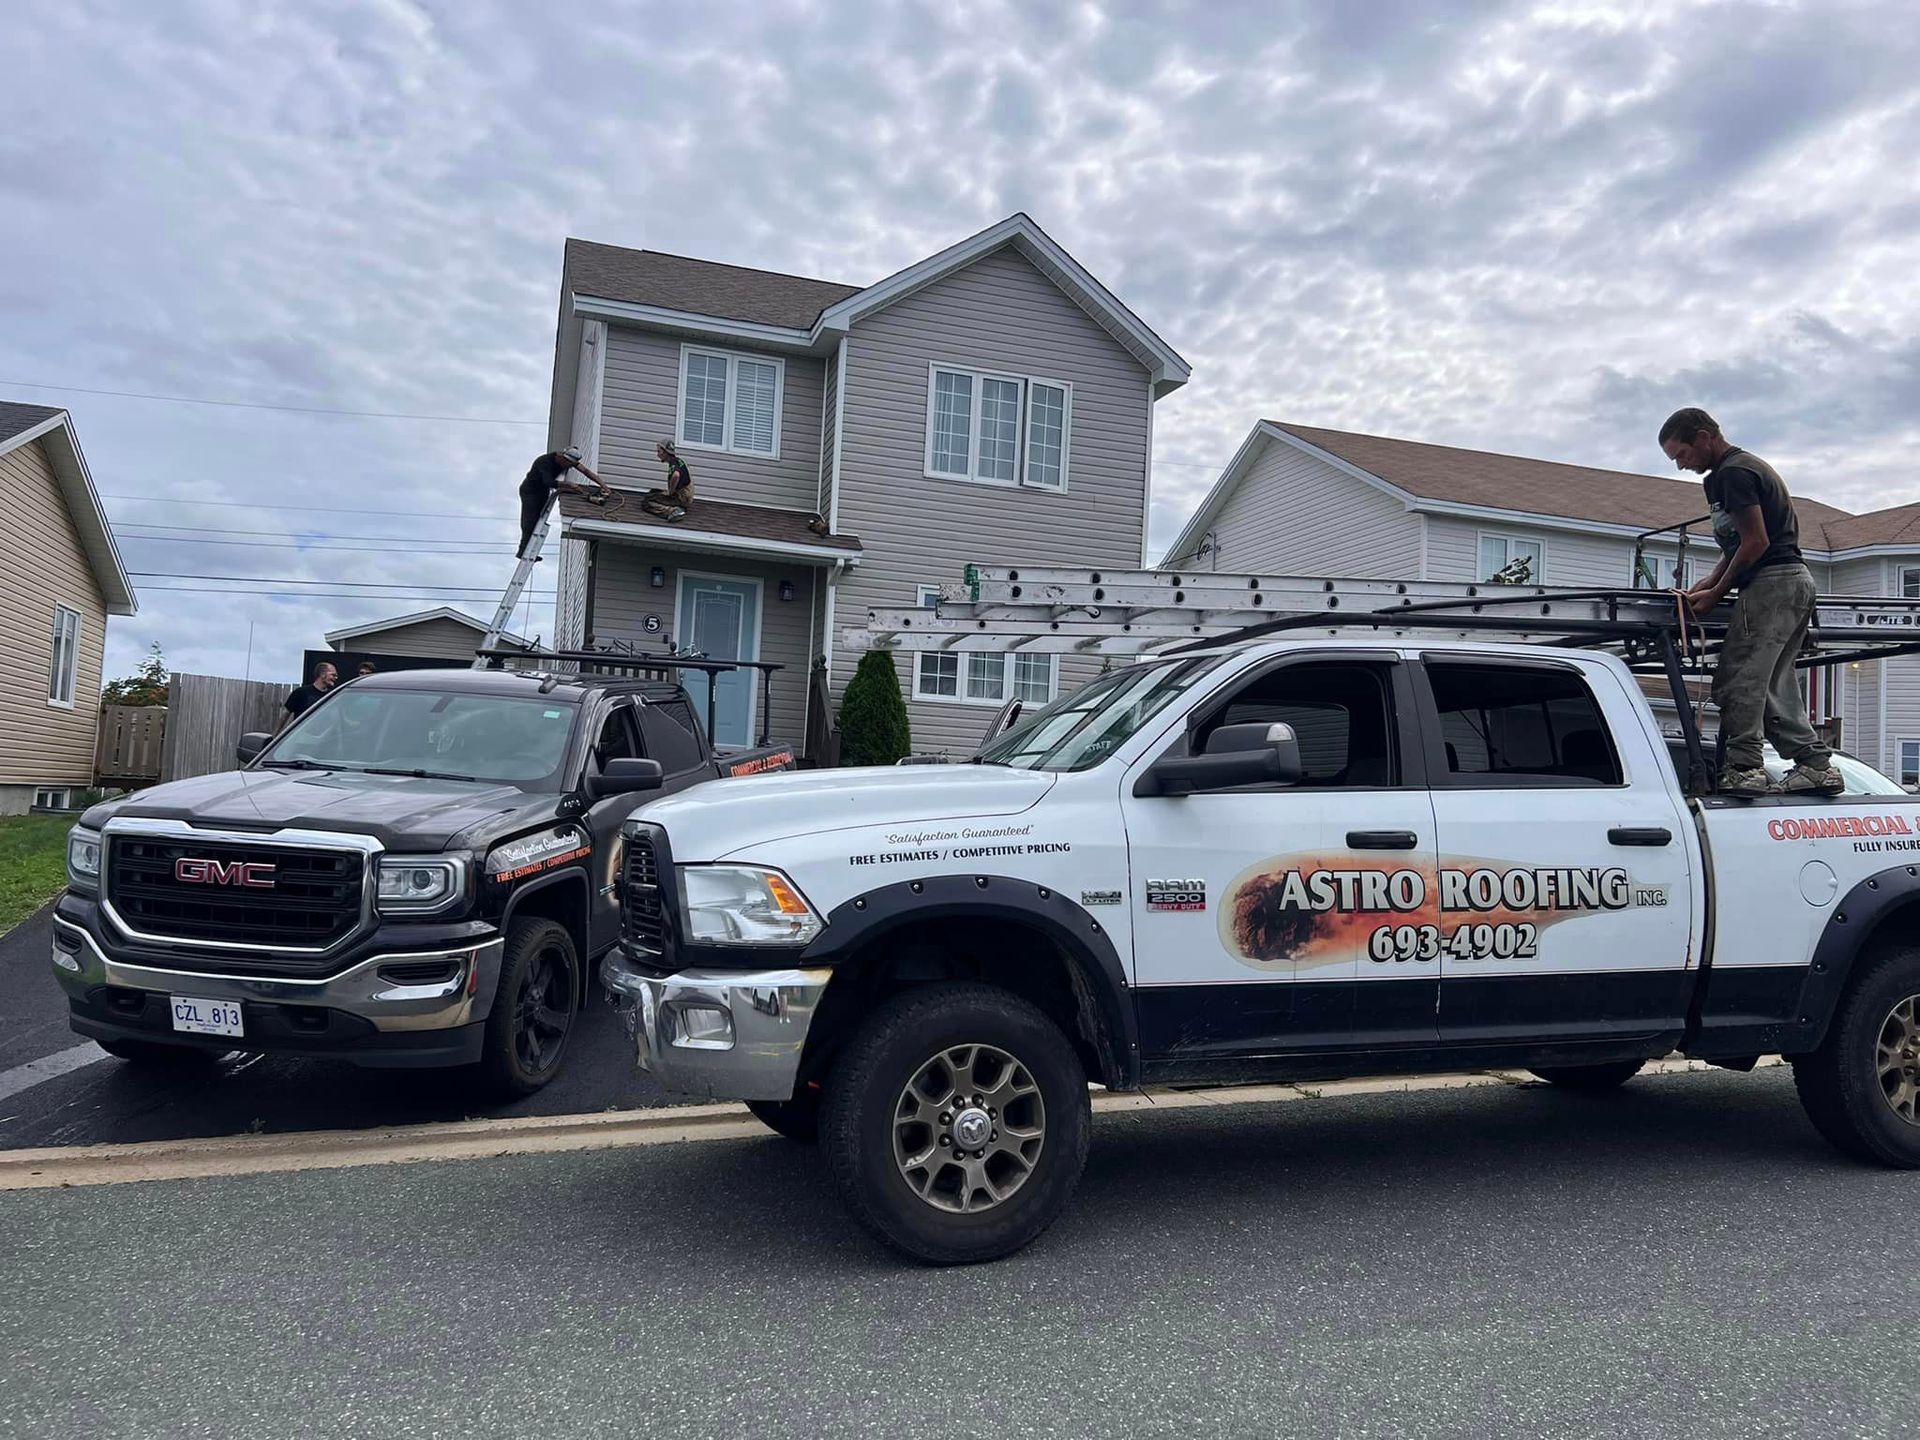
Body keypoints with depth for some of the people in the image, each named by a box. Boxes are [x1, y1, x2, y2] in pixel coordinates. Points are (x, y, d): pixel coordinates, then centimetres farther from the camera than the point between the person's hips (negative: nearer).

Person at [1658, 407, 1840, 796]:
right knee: (1774, 684, 11)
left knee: (1738, 680, -11)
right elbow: (1738, 544, 24)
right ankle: (1816, 764, 10)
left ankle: (1742, 768, -14)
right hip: (1797, 580, 11)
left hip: (1772, 582, -11)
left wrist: (1716, 594, -9)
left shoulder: (1733, 473, -11)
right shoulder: (1748, 466, 23)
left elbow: (1756, 542, -16)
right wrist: (1708, 584, 11)